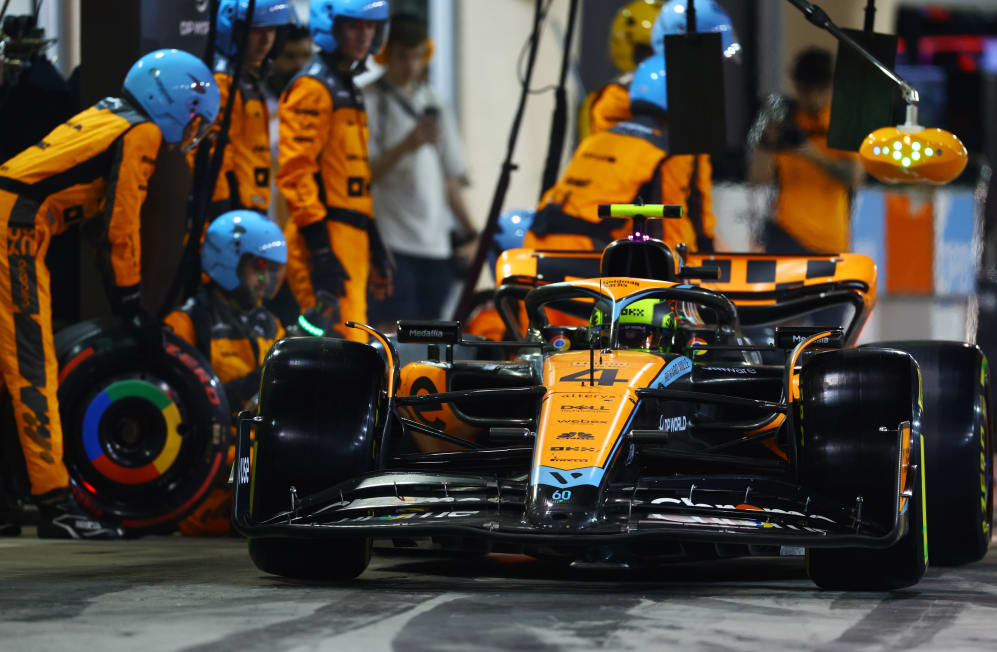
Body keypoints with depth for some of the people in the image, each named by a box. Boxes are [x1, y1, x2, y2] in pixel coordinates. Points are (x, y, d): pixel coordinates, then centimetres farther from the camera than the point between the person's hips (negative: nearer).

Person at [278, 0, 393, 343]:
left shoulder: (348, 88, 22)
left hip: (350, 237, 10)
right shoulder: (312, 87, -8)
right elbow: (295, 172, -16)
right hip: (326, 237, -10)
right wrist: (321, 250, -22)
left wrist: (374, 248, 26)